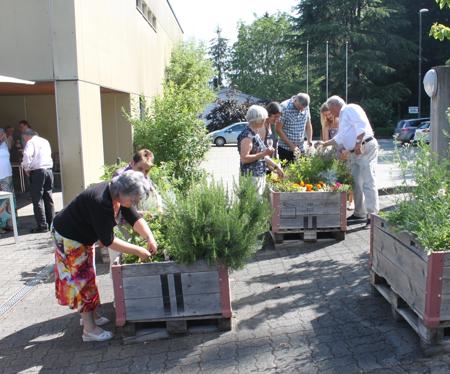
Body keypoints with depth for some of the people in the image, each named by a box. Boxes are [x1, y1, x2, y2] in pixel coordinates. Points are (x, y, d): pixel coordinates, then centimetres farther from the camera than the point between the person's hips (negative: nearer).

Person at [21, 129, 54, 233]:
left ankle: (42, 226, -3)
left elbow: (27, 156, -20)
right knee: (48, 198, 12)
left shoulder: (31, 142, -4)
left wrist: (27, 169, -6)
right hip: (49, 170, 7)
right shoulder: (45, 141, 17)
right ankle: (51, 223, 16)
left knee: (37, 199, -2)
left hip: (37, 172, -7)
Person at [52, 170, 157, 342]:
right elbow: (108, 241, -33)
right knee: (82, 278, -4)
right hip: (68, 238, -9)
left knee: (87, 276, 18)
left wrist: (150, 238, -24)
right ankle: (90, 330, 4)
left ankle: (91, 315, 33)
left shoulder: (118, 194, -12)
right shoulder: (100, 201, -38)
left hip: (83, 238, 9)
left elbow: (135, 218, -8)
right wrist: (138, 251, -29)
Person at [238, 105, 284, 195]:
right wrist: (263, 153, -22)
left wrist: (276, 167, 19)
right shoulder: (247, 136, -16)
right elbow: (244, 158, -22)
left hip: (261, 175, 10)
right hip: (251, 176, -10)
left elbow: (262, 155, 20)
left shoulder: (255, 134, 13)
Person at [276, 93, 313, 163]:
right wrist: (291, 145, -14)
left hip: (300, 148, 5)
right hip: (285, 149, -4)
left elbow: (308, 125, 15)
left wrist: (309, 140, -2)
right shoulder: (284, 107, -13)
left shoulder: (306, 107, 3)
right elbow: (278, 129, -13)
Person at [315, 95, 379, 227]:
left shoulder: (350, 109, -6)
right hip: (355, 152, 10)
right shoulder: (342, 117, 24)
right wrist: (324, 144, 35)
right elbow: (340, 137, 32)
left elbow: (361, 125, -20)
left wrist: (358, 143, -27)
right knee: (356, 182, 12)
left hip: (365, 148, -10)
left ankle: (372, 215, -11)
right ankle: (359, 213, 20)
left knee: (368, 182, -11)